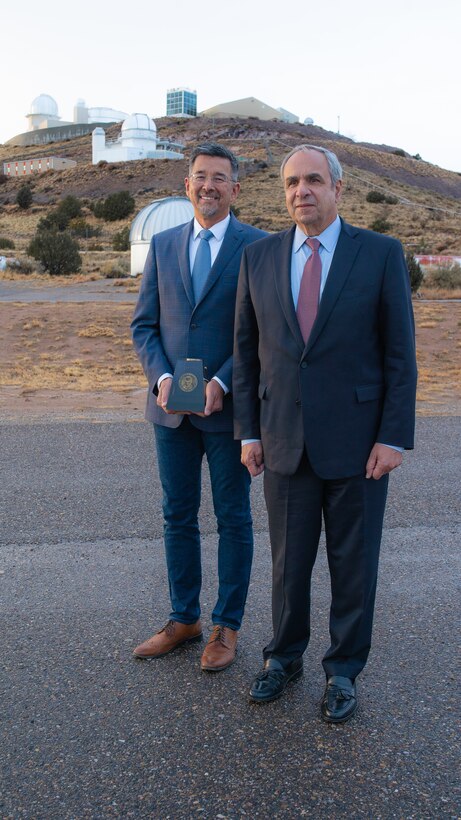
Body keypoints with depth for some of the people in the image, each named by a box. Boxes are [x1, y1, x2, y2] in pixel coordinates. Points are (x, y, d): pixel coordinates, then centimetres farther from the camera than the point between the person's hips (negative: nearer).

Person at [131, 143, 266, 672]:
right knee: (177, 516, 12)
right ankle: (183, 619, 28)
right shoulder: (163, 245, 10)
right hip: (171, 407, 4)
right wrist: (161, 376, -10)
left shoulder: (258, 247, -3)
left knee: (233, 519, 8)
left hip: (230, 407, -4)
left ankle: (226, 626, 22)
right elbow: (144, 324, 8)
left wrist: (221, 382, -18)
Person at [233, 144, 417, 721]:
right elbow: (246, 350, 8)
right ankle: (284, 657, 35)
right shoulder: (259, 258, 5)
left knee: (354, 563, 10)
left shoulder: (381, 254, -3)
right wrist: (247, 431, 4)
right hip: (284, 440, 2)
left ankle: (344, 670, 29)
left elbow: (399, 352, -4)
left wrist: (394, 436, -9)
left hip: (357, 440, -2)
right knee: (288, 559, 13)